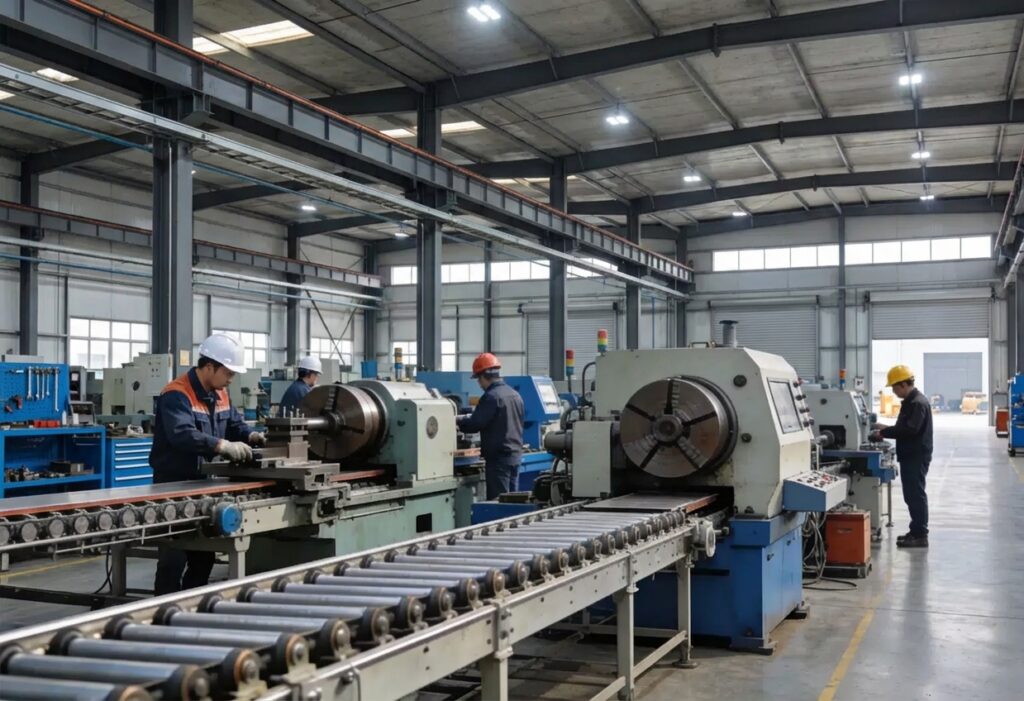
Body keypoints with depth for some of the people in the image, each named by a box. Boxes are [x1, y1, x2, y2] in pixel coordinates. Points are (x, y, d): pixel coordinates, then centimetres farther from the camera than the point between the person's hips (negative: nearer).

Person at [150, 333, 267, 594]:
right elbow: (182, 434, -37)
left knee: (205, 552, 16)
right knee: (175, 556, -6)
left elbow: (234, 424, 16)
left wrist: (250, 436, -6)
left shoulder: (219, 394, 8)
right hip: (174, 484, -9)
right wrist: (223, 445, -45)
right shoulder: (176, 395, -21)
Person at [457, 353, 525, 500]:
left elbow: (474, 424, -16)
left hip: (498, 458, -8)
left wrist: (458, 421, 3)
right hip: (516, 455, 8)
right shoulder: (515, 394, 10)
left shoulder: (491, 397, -16)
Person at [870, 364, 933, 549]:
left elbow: (909, 430, -26)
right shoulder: (911, 401, 16)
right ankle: (916, 531, 21)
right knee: (912, 494, 14)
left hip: (916, 457, -10)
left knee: (916, 494, -6)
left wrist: (884, 433, -20)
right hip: (911, 455, 10)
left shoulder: (918, 403, -17)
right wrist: (886, 428, 11)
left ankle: (920, 535, -3)